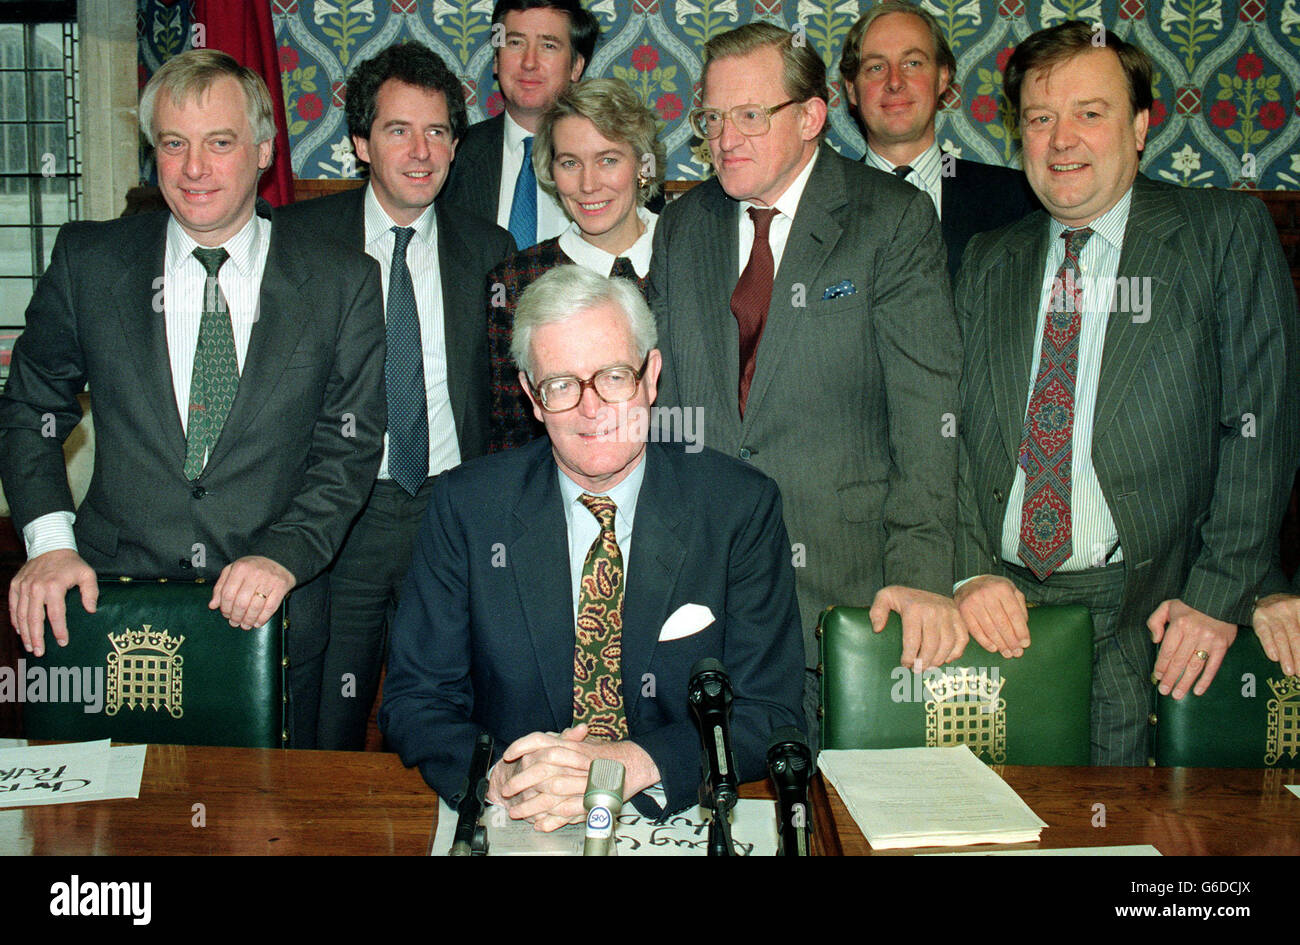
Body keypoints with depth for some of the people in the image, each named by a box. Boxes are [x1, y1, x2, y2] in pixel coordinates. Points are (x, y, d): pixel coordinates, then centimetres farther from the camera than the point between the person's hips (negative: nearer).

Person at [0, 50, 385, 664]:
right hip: (114, 598, 1)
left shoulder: (344, 282, 0)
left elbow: (349, 447, -1)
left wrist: (284, 556, -16)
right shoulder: (87, 261, 4)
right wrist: (49, 541, -5)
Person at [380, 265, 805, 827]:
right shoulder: (465, 506, -1)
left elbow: (769, 713, -6)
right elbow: (413, 699, 0)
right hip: (513, 824, 1)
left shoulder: (743, 507, -4)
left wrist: (632, 765, -22)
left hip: (682, 816, -1)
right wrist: (501, 776, -20)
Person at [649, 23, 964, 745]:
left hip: (846, 580, -3)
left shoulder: (892, 219, -3)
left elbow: (927, 407, -10)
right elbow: (663, 397, 14)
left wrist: (920, 574, -20)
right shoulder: (680, 227, 11)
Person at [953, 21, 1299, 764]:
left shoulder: (1226, 234, 3)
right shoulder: (988, 264, 14)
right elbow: (954, 432, 9)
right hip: (1002, 606, 3)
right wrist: (972, 571, -6)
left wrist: (1219, 594, -10)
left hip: (1143, 611, -2)